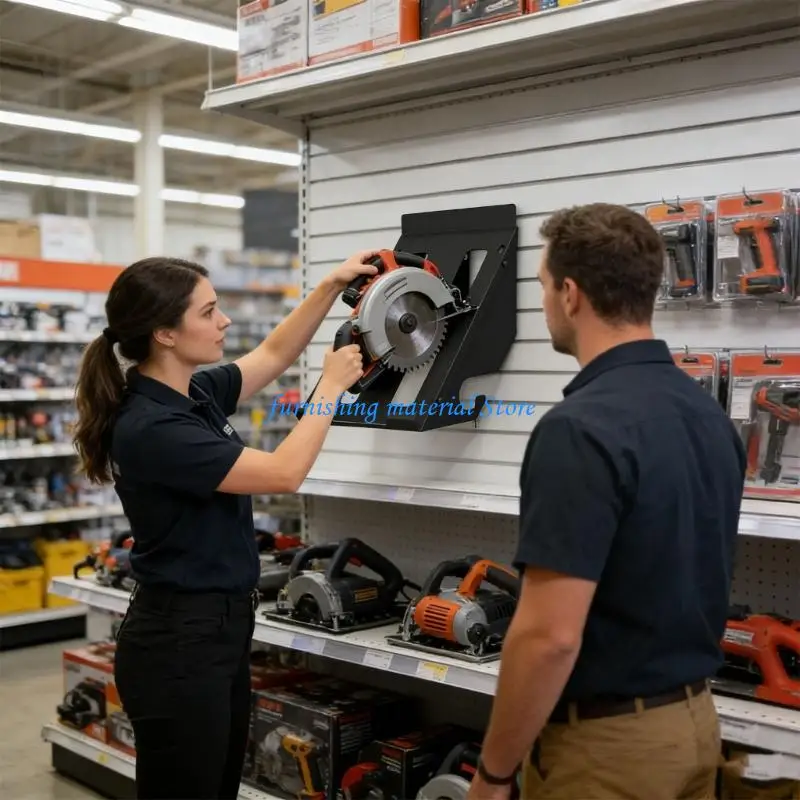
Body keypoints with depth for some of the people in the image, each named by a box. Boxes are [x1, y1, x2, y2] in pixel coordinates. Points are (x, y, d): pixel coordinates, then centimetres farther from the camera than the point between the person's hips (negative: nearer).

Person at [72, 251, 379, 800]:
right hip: (177, 642, -9)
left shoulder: (197, 392, 3)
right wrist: (332, 386, -9)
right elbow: (285, 473, -21)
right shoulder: (150, 427, -23)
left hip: (223, 628, 9)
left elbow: (274, 355, 20)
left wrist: (333, 286, 12)